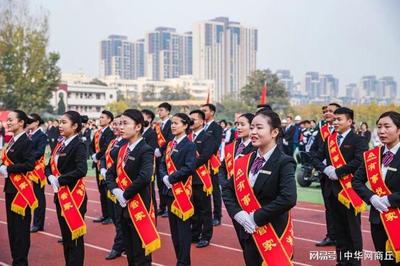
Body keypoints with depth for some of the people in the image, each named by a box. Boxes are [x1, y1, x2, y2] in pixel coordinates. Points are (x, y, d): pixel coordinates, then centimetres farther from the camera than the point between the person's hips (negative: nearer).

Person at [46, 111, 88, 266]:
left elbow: (81, 171, -26)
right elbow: (49, 166, 12)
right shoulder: (59, 145, 11)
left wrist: (60, 180, -21)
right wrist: (50, 177, -9)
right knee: (65, 235, 16)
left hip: (74, 195, -8)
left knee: (74, 236, 1)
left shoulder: (79, 145, -14)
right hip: (60, 195, 8)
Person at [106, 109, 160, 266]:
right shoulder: (122, 150, 10)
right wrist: (115, 190, -7)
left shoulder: (145, 150, -15)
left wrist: (126, 195, -19)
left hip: (139, 208, -8)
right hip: (124, 208, 8)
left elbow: (144, 177, -30)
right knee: (130, 253, 18)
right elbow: (110, 173, 13)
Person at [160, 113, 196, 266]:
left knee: (183, 227, -1)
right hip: (170, 190, 7)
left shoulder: (189, 145, -10)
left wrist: (171, 178, -19)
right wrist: (164, 177, -9)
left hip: (182, 191, -7)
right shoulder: (170, 144, 12)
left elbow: (189, 168, -20)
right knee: (173, 226, 13)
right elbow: (163, 164, 10)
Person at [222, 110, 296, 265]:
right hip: (248, 233, 5)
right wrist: (237, 213, -9)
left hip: (274, 236, -5)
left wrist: (256, 217, -20)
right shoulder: (245, 161, 5)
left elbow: (288, 199, -26)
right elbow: (227, 189, 8)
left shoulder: (284, 162, -13)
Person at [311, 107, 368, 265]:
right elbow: (316, 159, 10)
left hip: (350, 189, -6)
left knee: (353, 229, 3)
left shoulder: (358, 140, -7)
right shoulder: (329, 140, 11)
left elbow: (359, 161, -23)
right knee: (339, 228, 14)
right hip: (332, 189, 6)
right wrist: (325, 169, -10)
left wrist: (338, 172, -18)